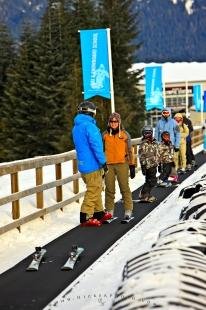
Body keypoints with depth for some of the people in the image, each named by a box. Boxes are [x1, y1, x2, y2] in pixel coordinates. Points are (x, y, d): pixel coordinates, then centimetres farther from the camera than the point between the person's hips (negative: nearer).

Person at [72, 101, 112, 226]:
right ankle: (86, 217, -1)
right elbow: (96, 146, -21)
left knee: (97, 189, 19)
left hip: (83, 164, 9)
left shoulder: (76, 127, 14)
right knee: (93, 191, -3)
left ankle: (99, 213, 27)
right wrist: (103, 162, -15)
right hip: (92, 165, -9)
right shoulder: (89, 126, -17)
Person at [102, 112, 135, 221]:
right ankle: (109, 211, 13)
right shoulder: (105, 135, 8)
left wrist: (132, 166, 1)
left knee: (125, 188, -3)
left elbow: (130, 151, 5)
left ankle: (128, 210, 1)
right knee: (109, 189, 5)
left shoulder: (125, 134, 3)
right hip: (108, 165, 2)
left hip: (122, 164, -2)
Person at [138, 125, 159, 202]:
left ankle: (146, 194, 23)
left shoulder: (154, 142, 12)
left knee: (149, 181, 13)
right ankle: (144, 195, -1)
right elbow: (141, 156, -12)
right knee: (152, 181, -8)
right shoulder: (143, 144, -10)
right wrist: (143, 166, -15)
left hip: (154, 165, 7)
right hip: (148, 165, -7)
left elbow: (157, 154, 20)